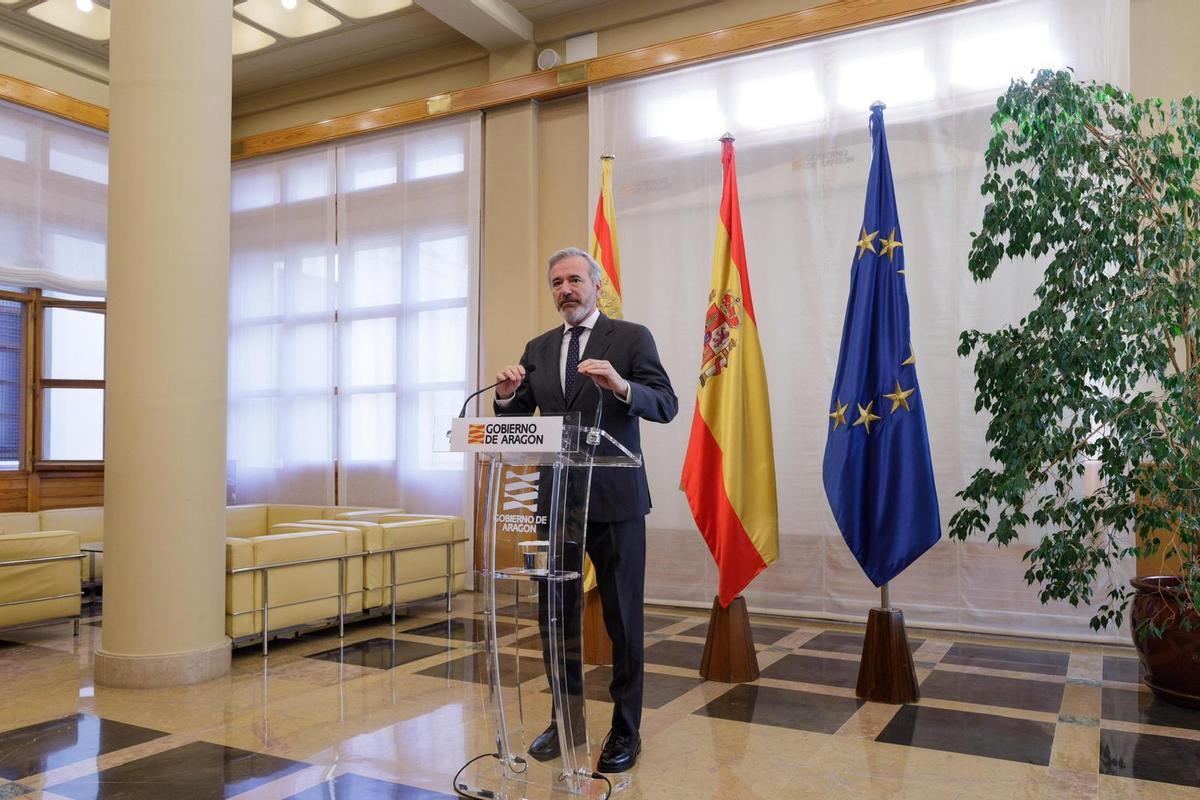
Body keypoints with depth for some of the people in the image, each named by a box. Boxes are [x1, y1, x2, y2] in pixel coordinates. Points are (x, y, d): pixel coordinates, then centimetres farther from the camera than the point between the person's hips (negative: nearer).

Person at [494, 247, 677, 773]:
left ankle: (625, 729, 19)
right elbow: (517, 420, 11)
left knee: (623, 617, 4)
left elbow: (667, 405, -11)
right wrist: (508, 395, -11)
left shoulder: (632, 338, -1)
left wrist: (621, 386, -29)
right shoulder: (538, 349, 13)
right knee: (554, 615, 11)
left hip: (614, 499, -4)